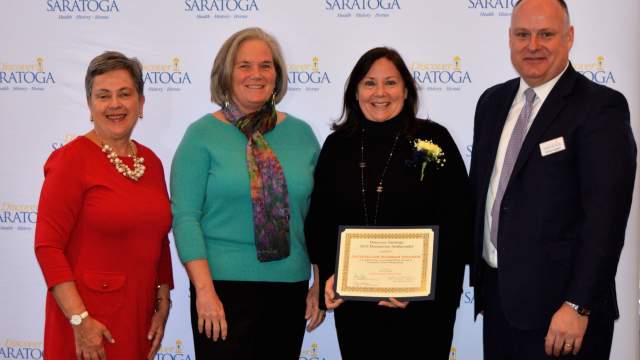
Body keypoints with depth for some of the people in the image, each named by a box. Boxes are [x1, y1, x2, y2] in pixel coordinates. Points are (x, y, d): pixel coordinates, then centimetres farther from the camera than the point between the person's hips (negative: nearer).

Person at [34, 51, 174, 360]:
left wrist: (163, 305, 8)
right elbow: (47, 246, -13)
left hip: (140, 316, 6)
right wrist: (80, 320, -17)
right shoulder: (72, 159, -10)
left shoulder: (151, 162, 7)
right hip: (90, 321, -5)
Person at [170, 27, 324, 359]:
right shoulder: (202, 135, -3)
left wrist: (321, 284, 6)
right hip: (225, 286, -3)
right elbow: (185, 217, -8)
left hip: (291, 286, 3)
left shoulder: (301, 133, 7)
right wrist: (204, 290, -15)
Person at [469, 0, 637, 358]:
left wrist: (578, 306, -21)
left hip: (557, 304, -6)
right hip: (496, 294, 6)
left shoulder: (601, 107, -12)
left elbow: (606, 216, -18)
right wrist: (477, 272, 12)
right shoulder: (493, 102, 10)